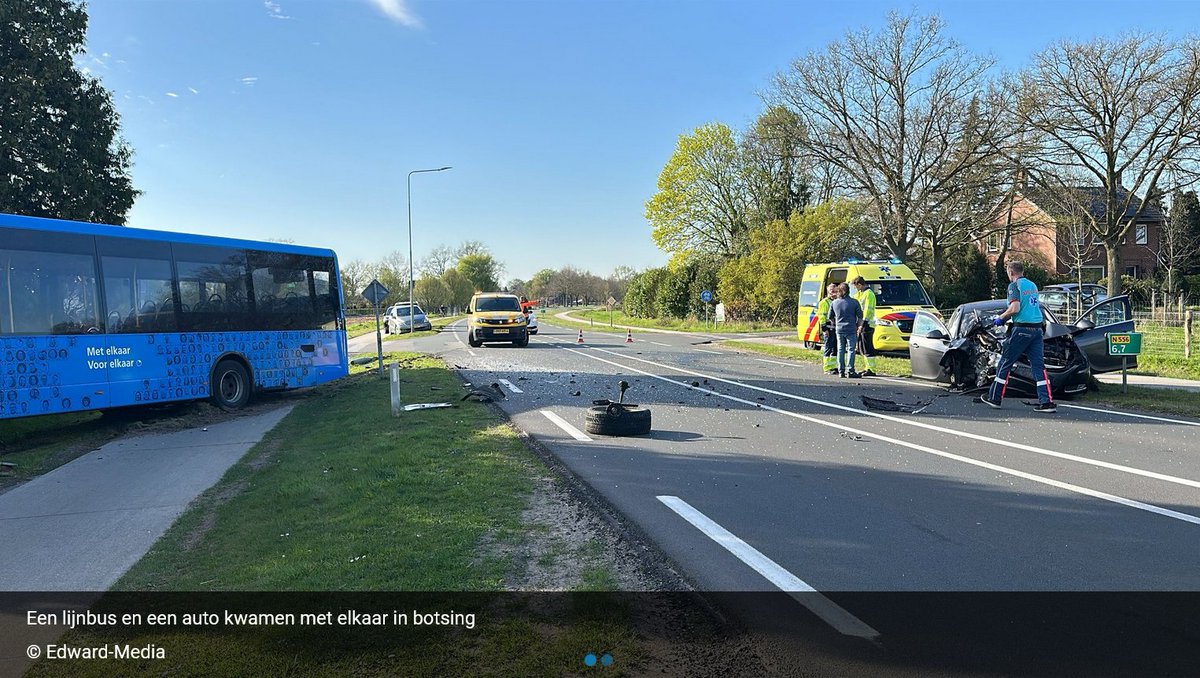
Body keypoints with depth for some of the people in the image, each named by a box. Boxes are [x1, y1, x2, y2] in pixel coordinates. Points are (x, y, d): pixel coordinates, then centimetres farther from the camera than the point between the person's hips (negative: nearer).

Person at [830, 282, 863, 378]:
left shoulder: (834, 303, 2)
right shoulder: (854, 302, -7)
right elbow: (860, 316, -3)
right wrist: (858, 326, 13)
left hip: (839, 329, 3)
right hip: (851, 330, -3)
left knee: (840, 350, 10)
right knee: (851, 350, -1)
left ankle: (841, 371, 10)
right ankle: (850, 371, -5)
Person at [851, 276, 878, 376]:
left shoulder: (869, 293, -13)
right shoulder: (860, 294, 17)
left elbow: (868, 310, -19)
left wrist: (864, 323, -22)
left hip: (867, 324, -10)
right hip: (862, 324, 10)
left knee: (868, 347, -8)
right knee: (863, 347, 13)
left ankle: (871, 370, -6)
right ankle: (868, 368, 19)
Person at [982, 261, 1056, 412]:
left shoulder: (1014, 285, -7)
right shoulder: (1032, 285, 17)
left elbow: (1015, 308, -19)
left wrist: (1001, 318, -4)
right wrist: (1006, 315, 28)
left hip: (1021, 329, -7)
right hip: (1037, 329, 7)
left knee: (1005, 363, 4)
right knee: (1039, 365, 5)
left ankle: (994, 397, 11)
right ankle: (1047, 402, -2)